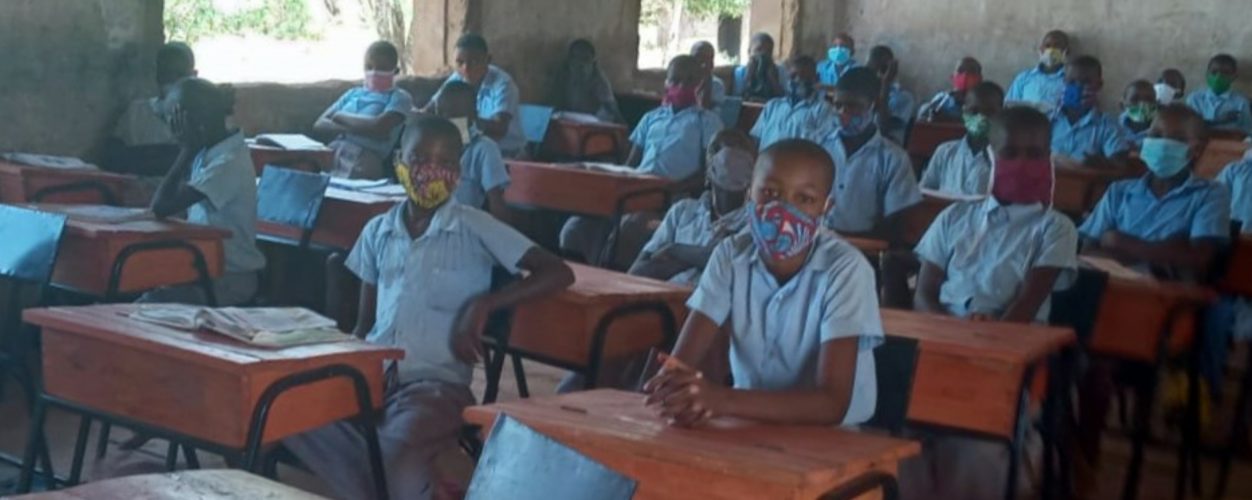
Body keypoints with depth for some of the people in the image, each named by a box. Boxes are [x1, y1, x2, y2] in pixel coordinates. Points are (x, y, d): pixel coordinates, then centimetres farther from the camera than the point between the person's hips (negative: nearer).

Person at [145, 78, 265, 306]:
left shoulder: (229, 163, -22)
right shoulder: (209, 153, 5)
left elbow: (161, 207, -24)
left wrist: (188, 150, -18)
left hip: (228, 280, -9)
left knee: (148, 305, -20)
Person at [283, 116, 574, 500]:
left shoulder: (476, 229, 0)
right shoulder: (377, 231, 14)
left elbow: (558, 273, -6)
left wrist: (482, 305, -13)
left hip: (436, 381, -5)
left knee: (398, 451, -36)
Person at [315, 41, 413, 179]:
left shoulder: (399, 97, 8)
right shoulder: (353, 93, 24)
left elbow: (378, 127, -10)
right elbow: (320, 124, 12)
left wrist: (341, 116, 4)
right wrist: (356, 127, -6)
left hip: (365, 158, -5)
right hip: (333, 151, 5)